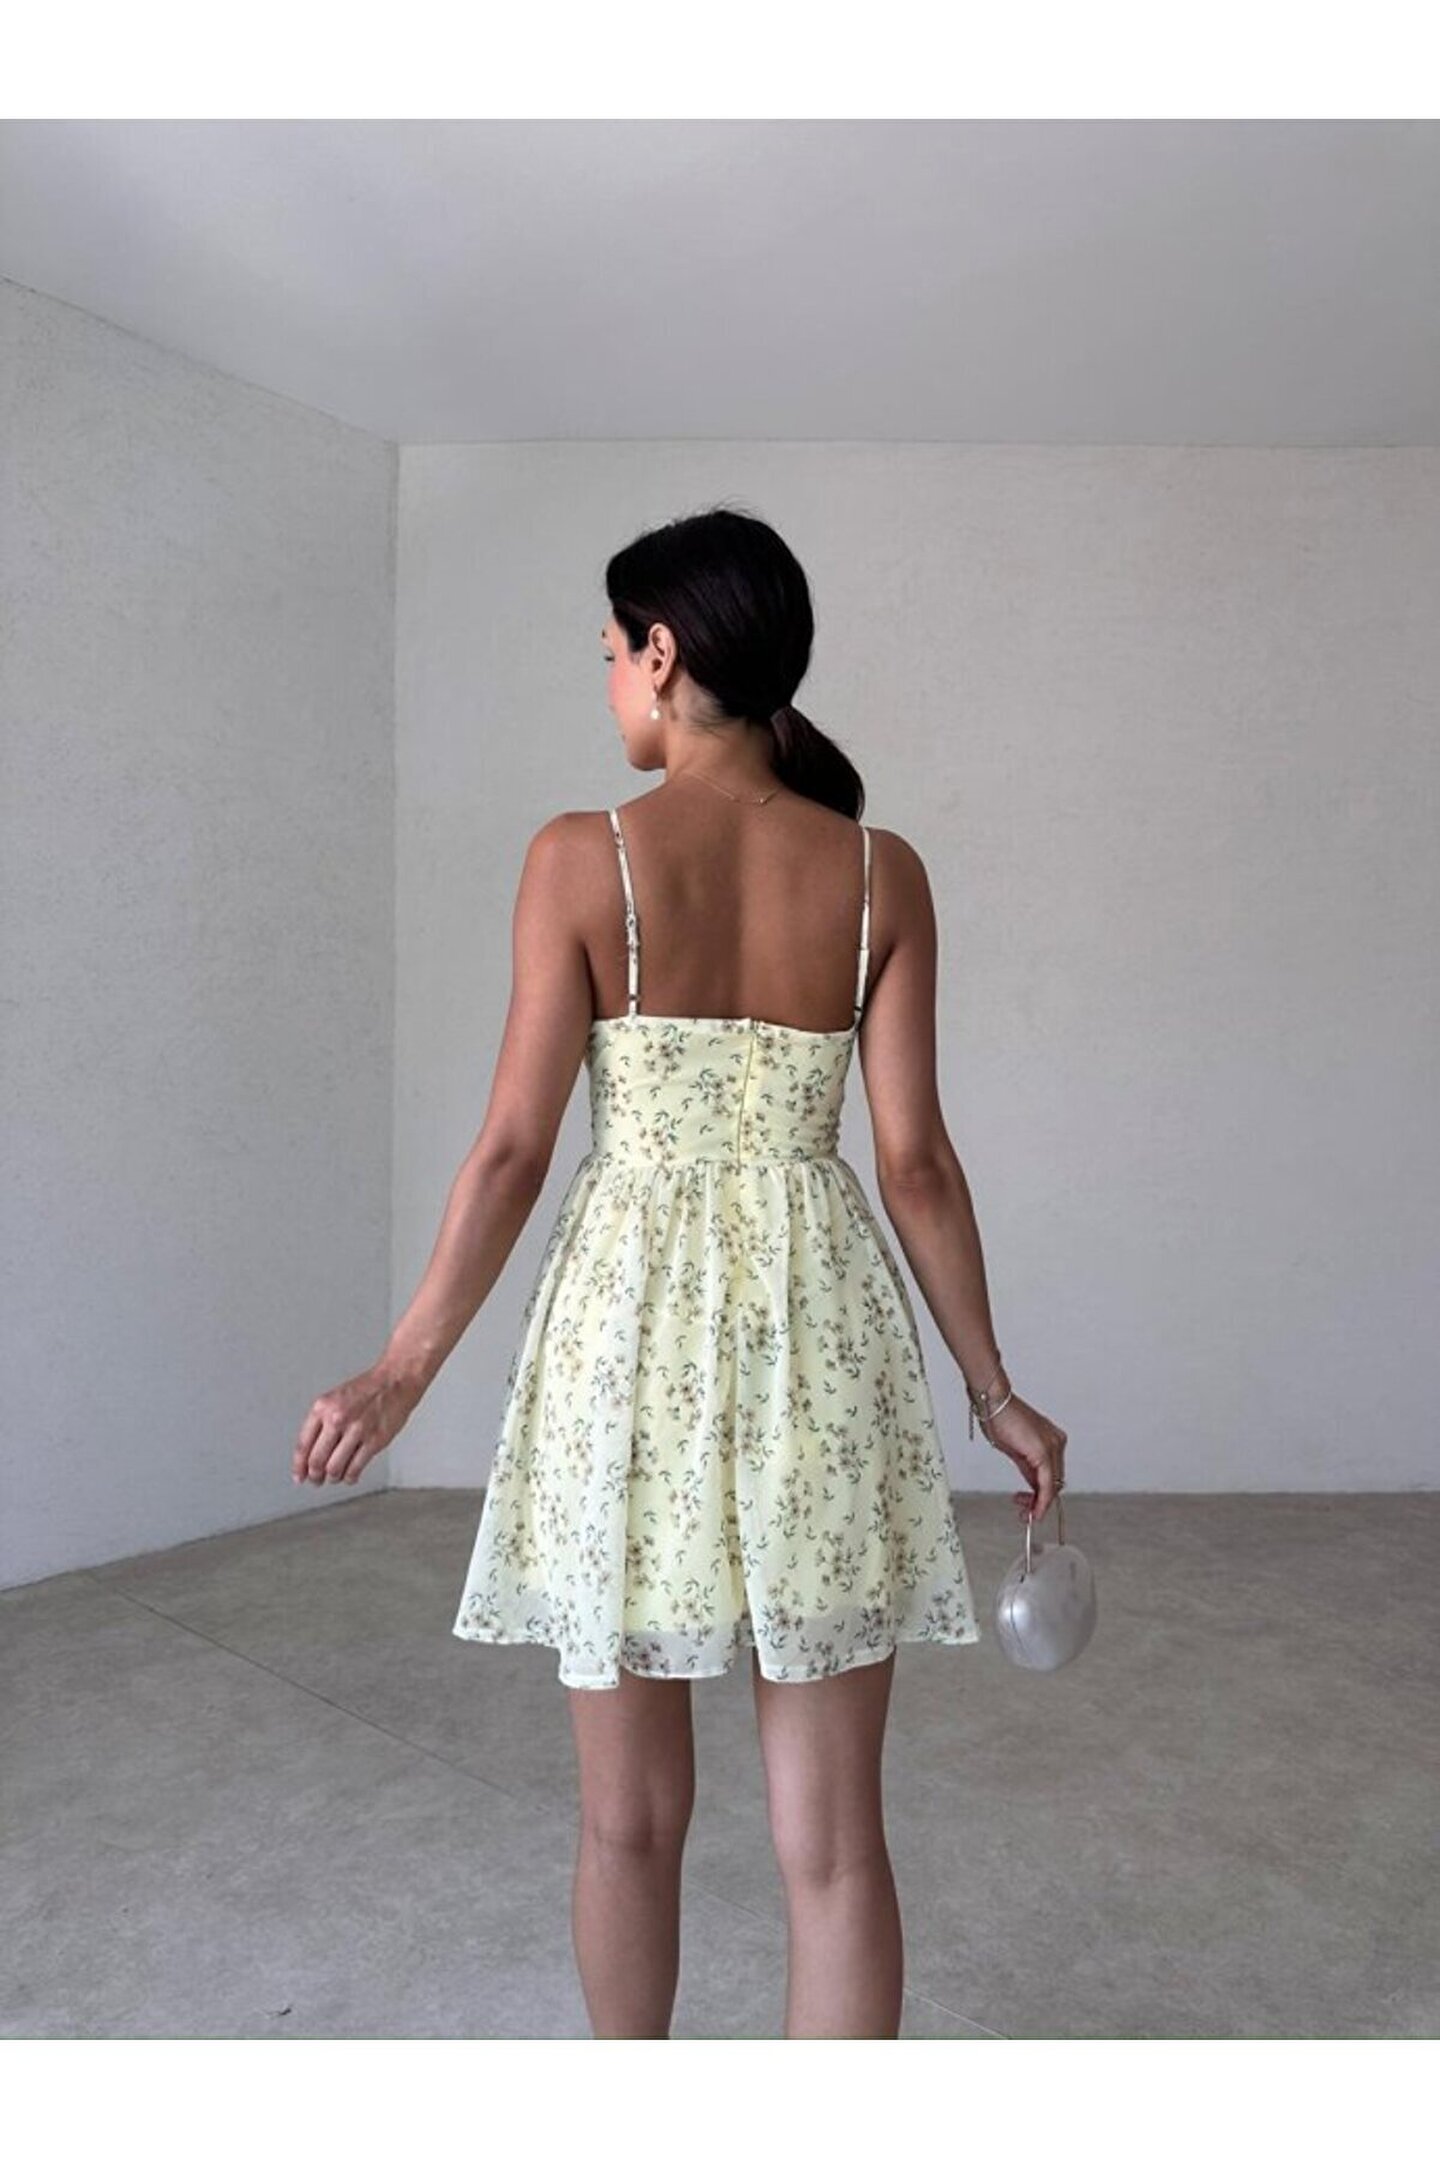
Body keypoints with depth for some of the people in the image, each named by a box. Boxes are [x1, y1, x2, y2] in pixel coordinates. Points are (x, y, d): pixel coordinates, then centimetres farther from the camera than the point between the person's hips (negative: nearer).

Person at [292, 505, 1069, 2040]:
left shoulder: (580, 859, -6)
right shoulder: (878, 872, 1)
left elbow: (514, 1147, -6)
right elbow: (914, 1163, -1)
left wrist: (405, 1366, 5)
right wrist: (993, 1390, 10)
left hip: (629, 1330, -1)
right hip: (820, 1337, 2)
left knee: (631, 1820, 18)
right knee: (832, 1840, 10)